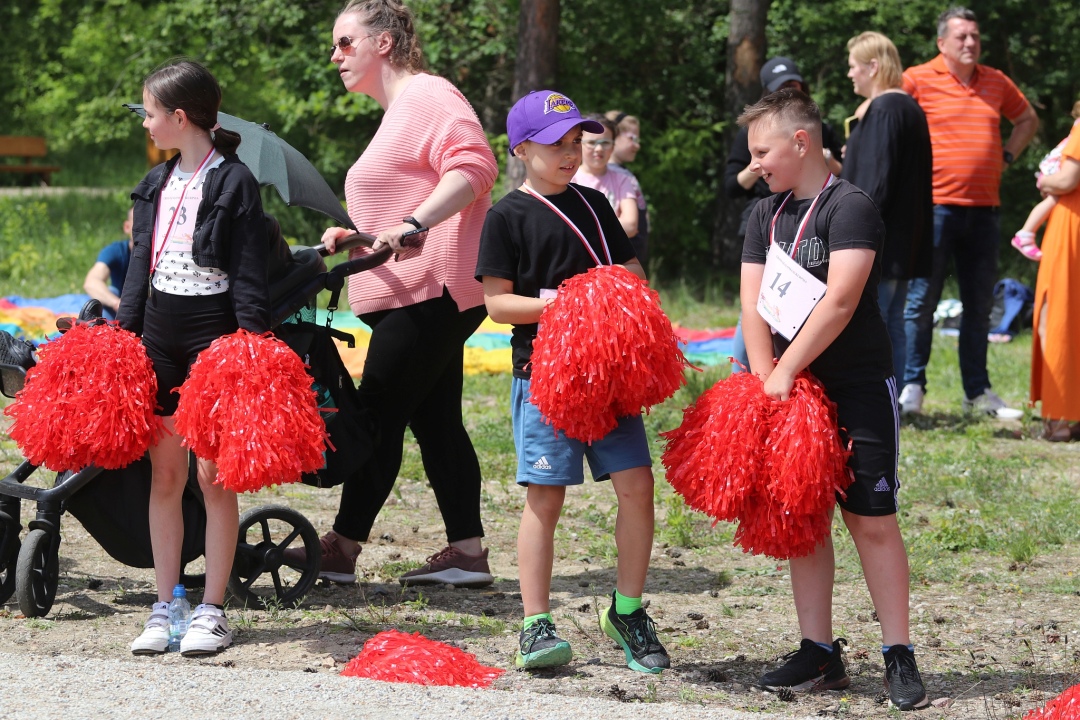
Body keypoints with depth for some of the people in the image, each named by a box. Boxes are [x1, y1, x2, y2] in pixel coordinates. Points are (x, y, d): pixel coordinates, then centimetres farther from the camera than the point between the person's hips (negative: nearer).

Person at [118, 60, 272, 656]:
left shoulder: (234, 181, -6)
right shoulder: (156, 184, 14)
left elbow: (249, 273, -8)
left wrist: (252, 340, -15)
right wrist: (123, 333, 13)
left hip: (214, 330, -6)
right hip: (159, 330, 6)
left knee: (213, 475, -4)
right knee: (164, 475, 6)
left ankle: (212, 610, 2)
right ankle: (165, 606, 10)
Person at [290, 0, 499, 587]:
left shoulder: (426, 96, -9)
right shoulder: (397, 112, 24)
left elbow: (473, 166, -25)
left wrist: (412, 225, -35)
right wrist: (358, 236, 19)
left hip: (432, 292, -11)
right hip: (416, 294, 11)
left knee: (378, 417, -8)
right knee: (435, 422, 8)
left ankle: (341, 549, -4)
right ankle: (467, 552, 8)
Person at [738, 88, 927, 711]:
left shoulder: (850, 207, -11)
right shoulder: (767, 216, 11)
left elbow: (840, 300, -20)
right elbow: (754, 303, 5)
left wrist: (785, 371, -18)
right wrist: (765, 378, -9)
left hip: (858, 388, -7)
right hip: (793, 388, 7)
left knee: (872, 520, -6)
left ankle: (900, 657, 0)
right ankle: (820, 654, 13)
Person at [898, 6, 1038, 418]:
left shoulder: (996, 83, 12)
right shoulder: (919, 80, -3)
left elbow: (1027, 120, 28)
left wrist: (1006, 157, 14)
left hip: (983, 209, 5)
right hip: (936, 206, -5)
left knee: (979, 305, 9)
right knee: (921, 301, -3)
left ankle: (978, 392, 16)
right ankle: (911, 387, 2)